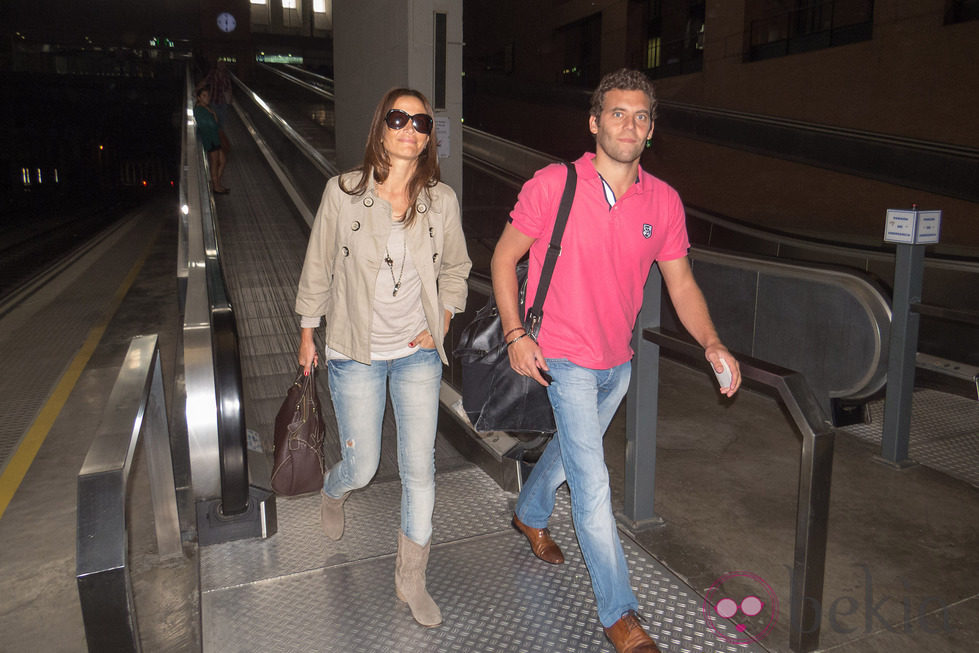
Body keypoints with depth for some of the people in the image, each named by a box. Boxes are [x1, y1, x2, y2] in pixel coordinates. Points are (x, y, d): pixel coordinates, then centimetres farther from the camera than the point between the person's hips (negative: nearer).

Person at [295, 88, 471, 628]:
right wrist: (307, 334, 6)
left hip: (418, 352, 2)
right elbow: (318, 266, -1)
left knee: (419, 468, 5)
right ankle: (332, 492, 48)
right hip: (356, 354, -1)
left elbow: (455, 269, 10)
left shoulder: (441, 200, -5)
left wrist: (440, 326, 0)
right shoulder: (344, 192, -10)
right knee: (362, 467, 7)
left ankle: (410, 576, 27)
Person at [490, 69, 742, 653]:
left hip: (618, 359, 5)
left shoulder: (663, 201, -3)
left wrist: (712, 343, -16)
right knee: (592, 480, -6)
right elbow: (504, 258, -6)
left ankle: (531, 514, 56)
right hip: (566, 358, -5)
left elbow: (681, 282, 0)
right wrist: (516, 332, -15)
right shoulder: (553, 185, -14)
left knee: (574, 446, 26)